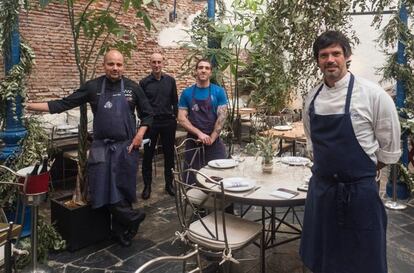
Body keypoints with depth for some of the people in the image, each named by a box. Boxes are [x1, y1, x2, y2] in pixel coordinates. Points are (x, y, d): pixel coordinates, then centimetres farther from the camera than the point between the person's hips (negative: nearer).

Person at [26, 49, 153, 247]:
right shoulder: (93, 87, 0)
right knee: (104, 189, -3)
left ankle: (121, 230, 26)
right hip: (101, 147, 1)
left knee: (123, 189, 5)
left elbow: (147, 114, 8)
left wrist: (139, 135, -6)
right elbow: (64, 104, -1)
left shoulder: (133, 88, 1)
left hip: (126, 147, 0)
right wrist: (29, 106, -7)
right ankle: (132, 218, 16)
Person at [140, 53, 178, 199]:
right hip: (150, 123, -1)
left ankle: (169, 184, 21)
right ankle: (147, 186, 16)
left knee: (169, 154, 8)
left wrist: (175, 117, 2)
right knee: (148, 155, 4)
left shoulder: (170, 80, 5)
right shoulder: (144, 82, 1)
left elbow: (175, 101, 9)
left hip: (168, 122, 1)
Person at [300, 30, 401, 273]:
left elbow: (390, 150, -5)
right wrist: (328, 168, 12)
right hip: (320, 189, 5)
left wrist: (360, 171, 3)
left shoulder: (373, 94, -12)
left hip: (360, 192, -4)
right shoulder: (313, 97, 3)